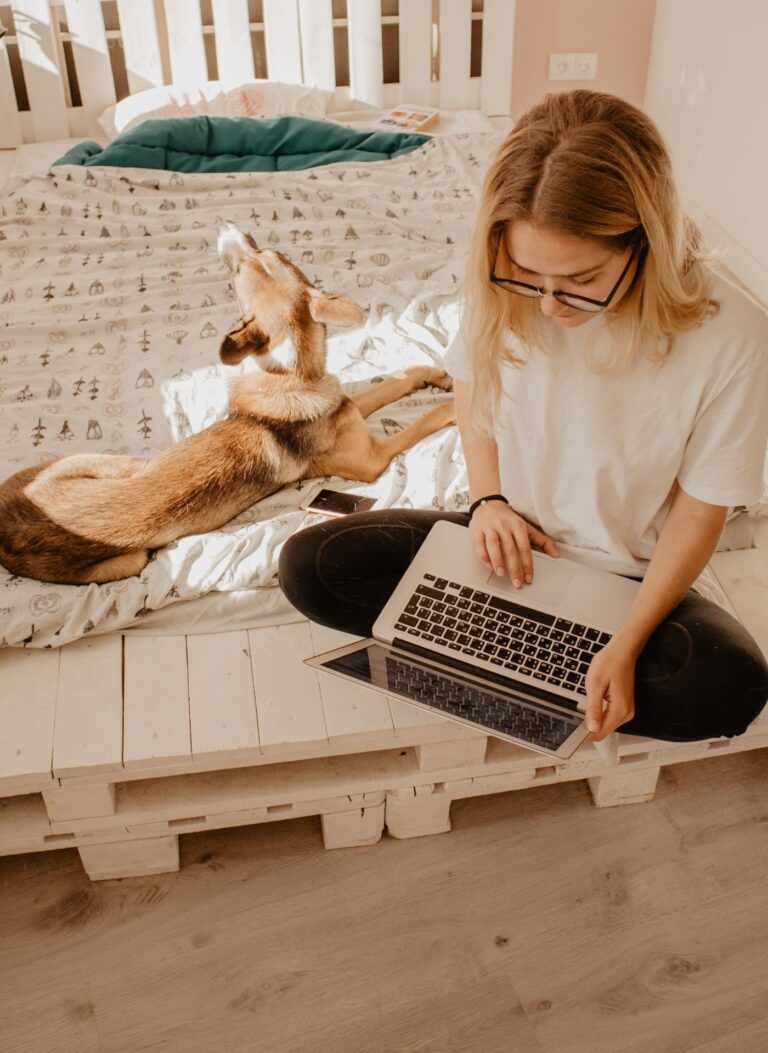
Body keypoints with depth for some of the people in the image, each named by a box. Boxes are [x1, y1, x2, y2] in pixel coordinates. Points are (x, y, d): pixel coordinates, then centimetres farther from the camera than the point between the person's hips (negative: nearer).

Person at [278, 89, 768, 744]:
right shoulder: (503, 287, -16)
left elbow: (700, 511, -13)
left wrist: (628, 644, -23)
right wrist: (488, 499, -10)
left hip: (625, 576, -1)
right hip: (511, 537, 2)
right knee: (309, 567, -14)